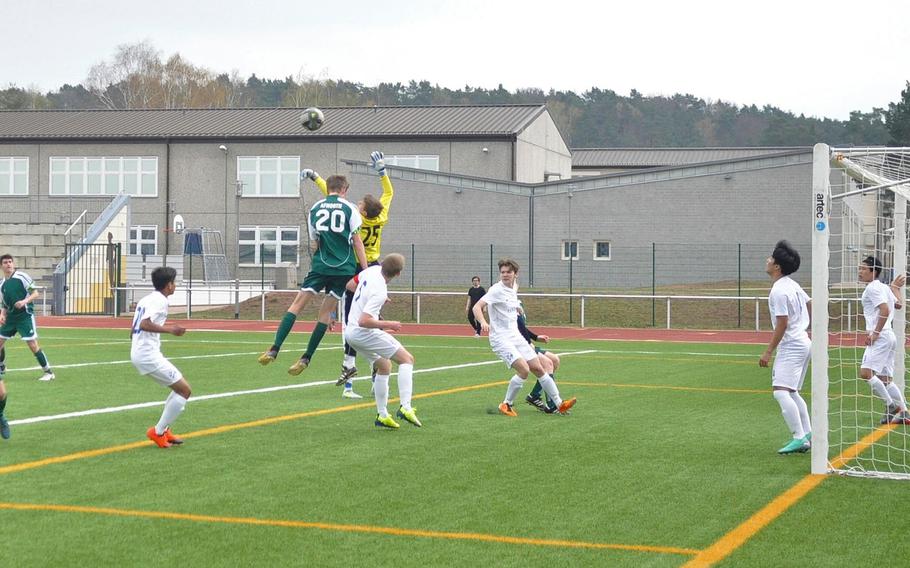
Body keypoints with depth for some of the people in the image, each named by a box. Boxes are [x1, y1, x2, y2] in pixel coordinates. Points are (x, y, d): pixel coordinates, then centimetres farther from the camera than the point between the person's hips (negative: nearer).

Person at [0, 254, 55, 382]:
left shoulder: (22, 276, -9)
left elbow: (36, 294, -10)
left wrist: (24, 301, -26)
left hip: (25, 315, -7)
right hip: (11, 317, 7)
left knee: (33, 345, -11)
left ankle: (48, 372, -4)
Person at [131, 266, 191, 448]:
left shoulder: (146, 299, 16)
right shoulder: (160, 301, -12)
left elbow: (137, 326, 21)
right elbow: (144, 324, -27)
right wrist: (169, 329, -22)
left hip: (137, 353, 10)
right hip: (149, 355, -10)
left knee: (179, 388, 20)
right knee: (185, 390, -5)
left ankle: (164, 430, 18)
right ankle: (158, 432, -2)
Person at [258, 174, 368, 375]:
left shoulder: (315, 208, 9)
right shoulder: (349, 208, 2)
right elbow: (357, 242, 1)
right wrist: (365, 270, 2)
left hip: (320, 265, 0)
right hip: (344, 267, 0)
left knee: (298, 303, 2)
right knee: (326, 311, 6)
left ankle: (275, 349, -12)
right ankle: (306, 358, 6)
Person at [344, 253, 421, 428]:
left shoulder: (373, 270, 0)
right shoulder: (379, 292, -25)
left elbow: (352, 285, 22)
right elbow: (364, 321, -29)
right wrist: (388, 325, -18)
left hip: (350, 331, 9)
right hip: (365, 333, -9)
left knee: (384, 366, 21)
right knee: (407, 359, -5)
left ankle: (382, 415, 19)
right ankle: (405, 407, -18)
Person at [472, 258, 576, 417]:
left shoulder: (513, 289, 11)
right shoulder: (496, 290, -13)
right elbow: (477, 307, -23)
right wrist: (483, 322, -40)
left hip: (516, 336, 8)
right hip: (501, 338, -8)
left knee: (538, 369, 5)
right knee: (524, 369, -21)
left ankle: (559, 404, 11)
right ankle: (506, 405, -4)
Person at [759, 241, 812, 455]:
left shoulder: (779, 291, -18)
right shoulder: (792, 285, 11)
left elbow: (782, 324, -20)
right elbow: (810, 304, 22)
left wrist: (768, 352, -17)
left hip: (791, 347, -11)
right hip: (803, 343, 11)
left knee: (780, 392, -16)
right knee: (792, 393, 18)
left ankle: (799, 438, -18)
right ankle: (808, 435, 21)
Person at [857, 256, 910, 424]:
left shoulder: (873, 288, -9)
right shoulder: (884, 287, 18)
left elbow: (885, 310, -20)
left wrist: (875, 333, -20)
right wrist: (895, 288, 45)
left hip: (880, 337, -10)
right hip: (889, 336, 10)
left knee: (866, 373, -17)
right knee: (885, 379, 10)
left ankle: (890, 405, -12)